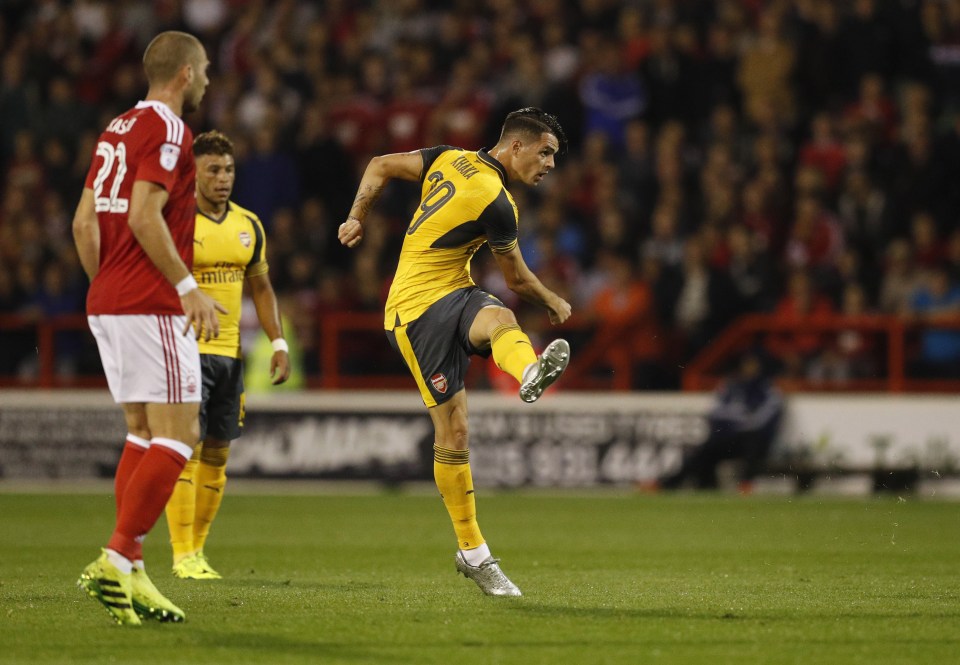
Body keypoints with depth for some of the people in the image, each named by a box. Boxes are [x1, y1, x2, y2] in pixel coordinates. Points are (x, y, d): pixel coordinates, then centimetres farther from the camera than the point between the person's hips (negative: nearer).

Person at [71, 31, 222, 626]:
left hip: (108, 303, 9)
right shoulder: (167, 130, -10)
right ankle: (116, 562, -18)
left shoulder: (118, 128, 17)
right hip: (152, 305, -9)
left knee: (144, 435, 12)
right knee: (178, 436, -9)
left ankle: (131, 576, 7)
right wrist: (188, 287, -19)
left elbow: (85, 221, 17)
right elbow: (144, 216, -21)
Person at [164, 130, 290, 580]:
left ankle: (198, 549, 17)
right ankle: (183, 555, -10)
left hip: (230, 352, 6)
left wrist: (278, 343, 9)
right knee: (187, 450, -12)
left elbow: (261, 288, 19)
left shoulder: (248, 225, 11)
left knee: (217, 455, 8)